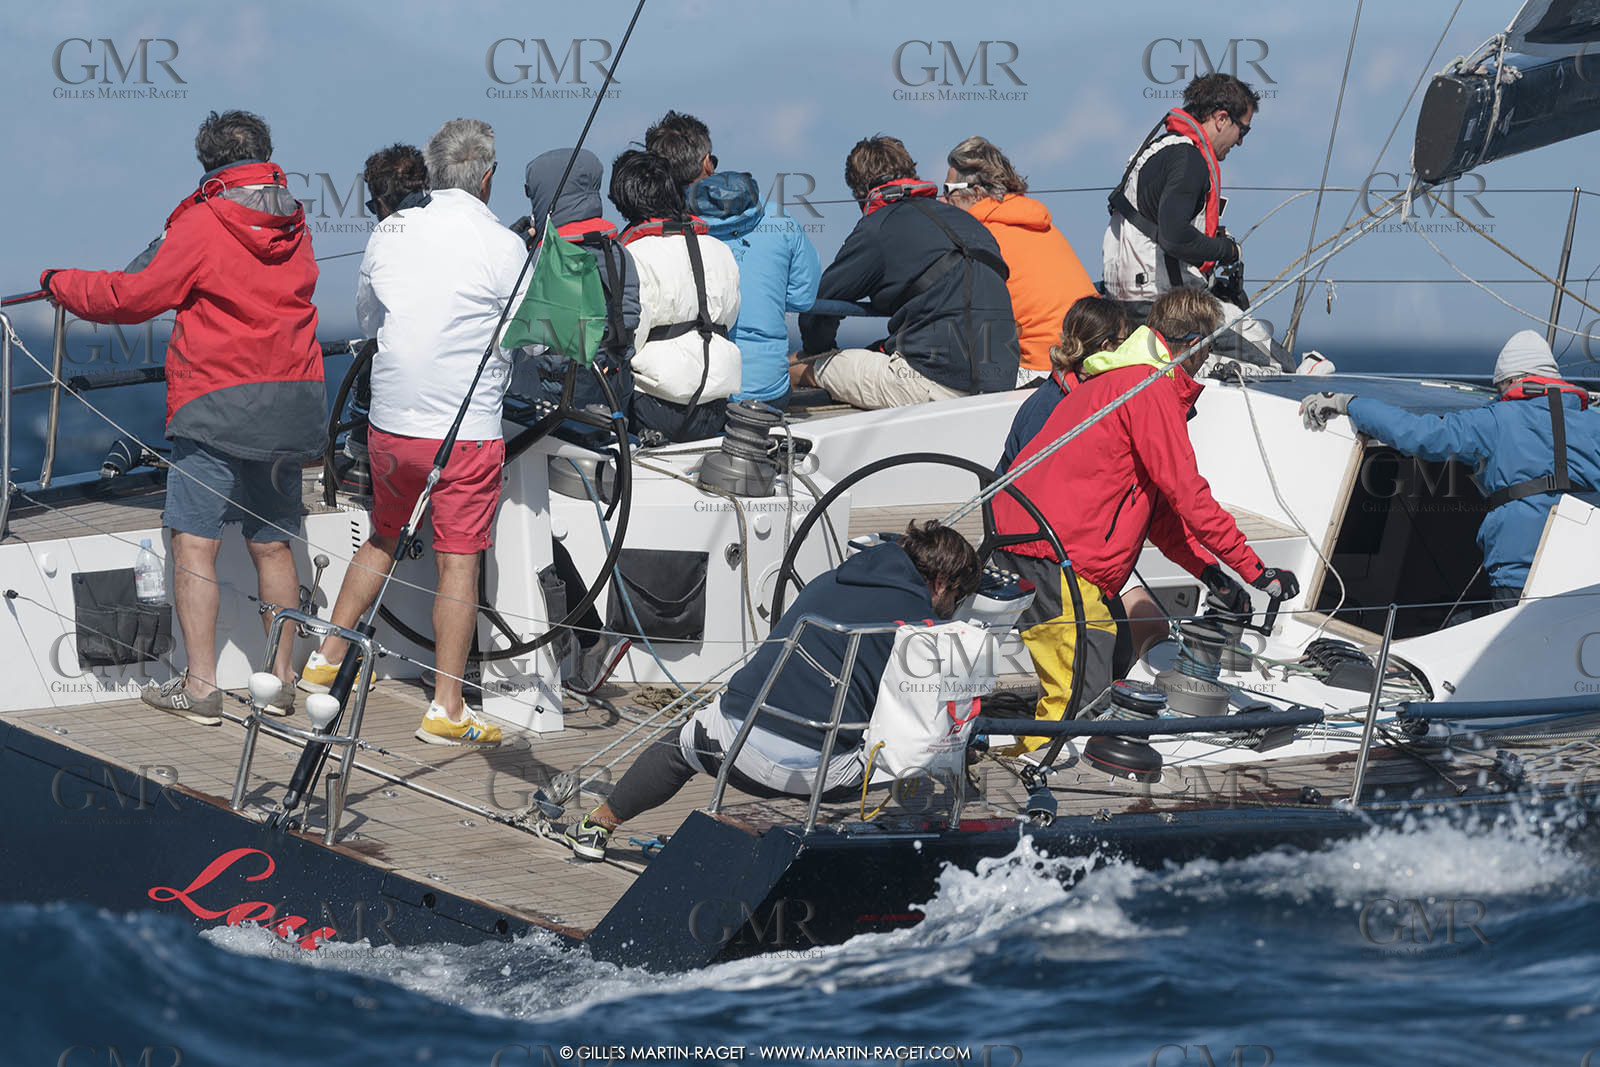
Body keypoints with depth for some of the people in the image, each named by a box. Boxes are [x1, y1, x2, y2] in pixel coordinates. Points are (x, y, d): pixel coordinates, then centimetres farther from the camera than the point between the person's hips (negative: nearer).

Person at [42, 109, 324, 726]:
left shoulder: (203, 225, -8)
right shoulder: (293, 224, 11)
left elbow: (134, 298, -5)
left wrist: (62, 284, 11)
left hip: (217, 402, -6)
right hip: (291, 404, 6)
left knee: (194, 542, -3)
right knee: (272, 544, 13)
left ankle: (200, 686, -6)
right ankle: (281, 680, 16)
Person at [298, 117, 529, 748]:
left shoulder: (389, 232, 4)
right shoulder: (500, 245, -12)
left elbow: (365, 317, 18)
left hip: (389, 422, 5)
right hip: (466, 429, -5)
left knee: (382, 540, 23)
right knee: (458, 563, -1)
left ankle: (326, 661, 31)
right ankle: (446, 709, 0)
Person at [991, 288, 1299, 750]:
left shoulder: (1121, 379, 24)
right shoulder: (1150, 389, -10)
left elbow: (1158, 503, 25)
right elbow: (1186, 494, -12)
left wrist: (1210, 572, 16)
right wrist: (1255, 569, -6)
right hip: (1055, 551, -10)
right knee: (1079, 696, -11)